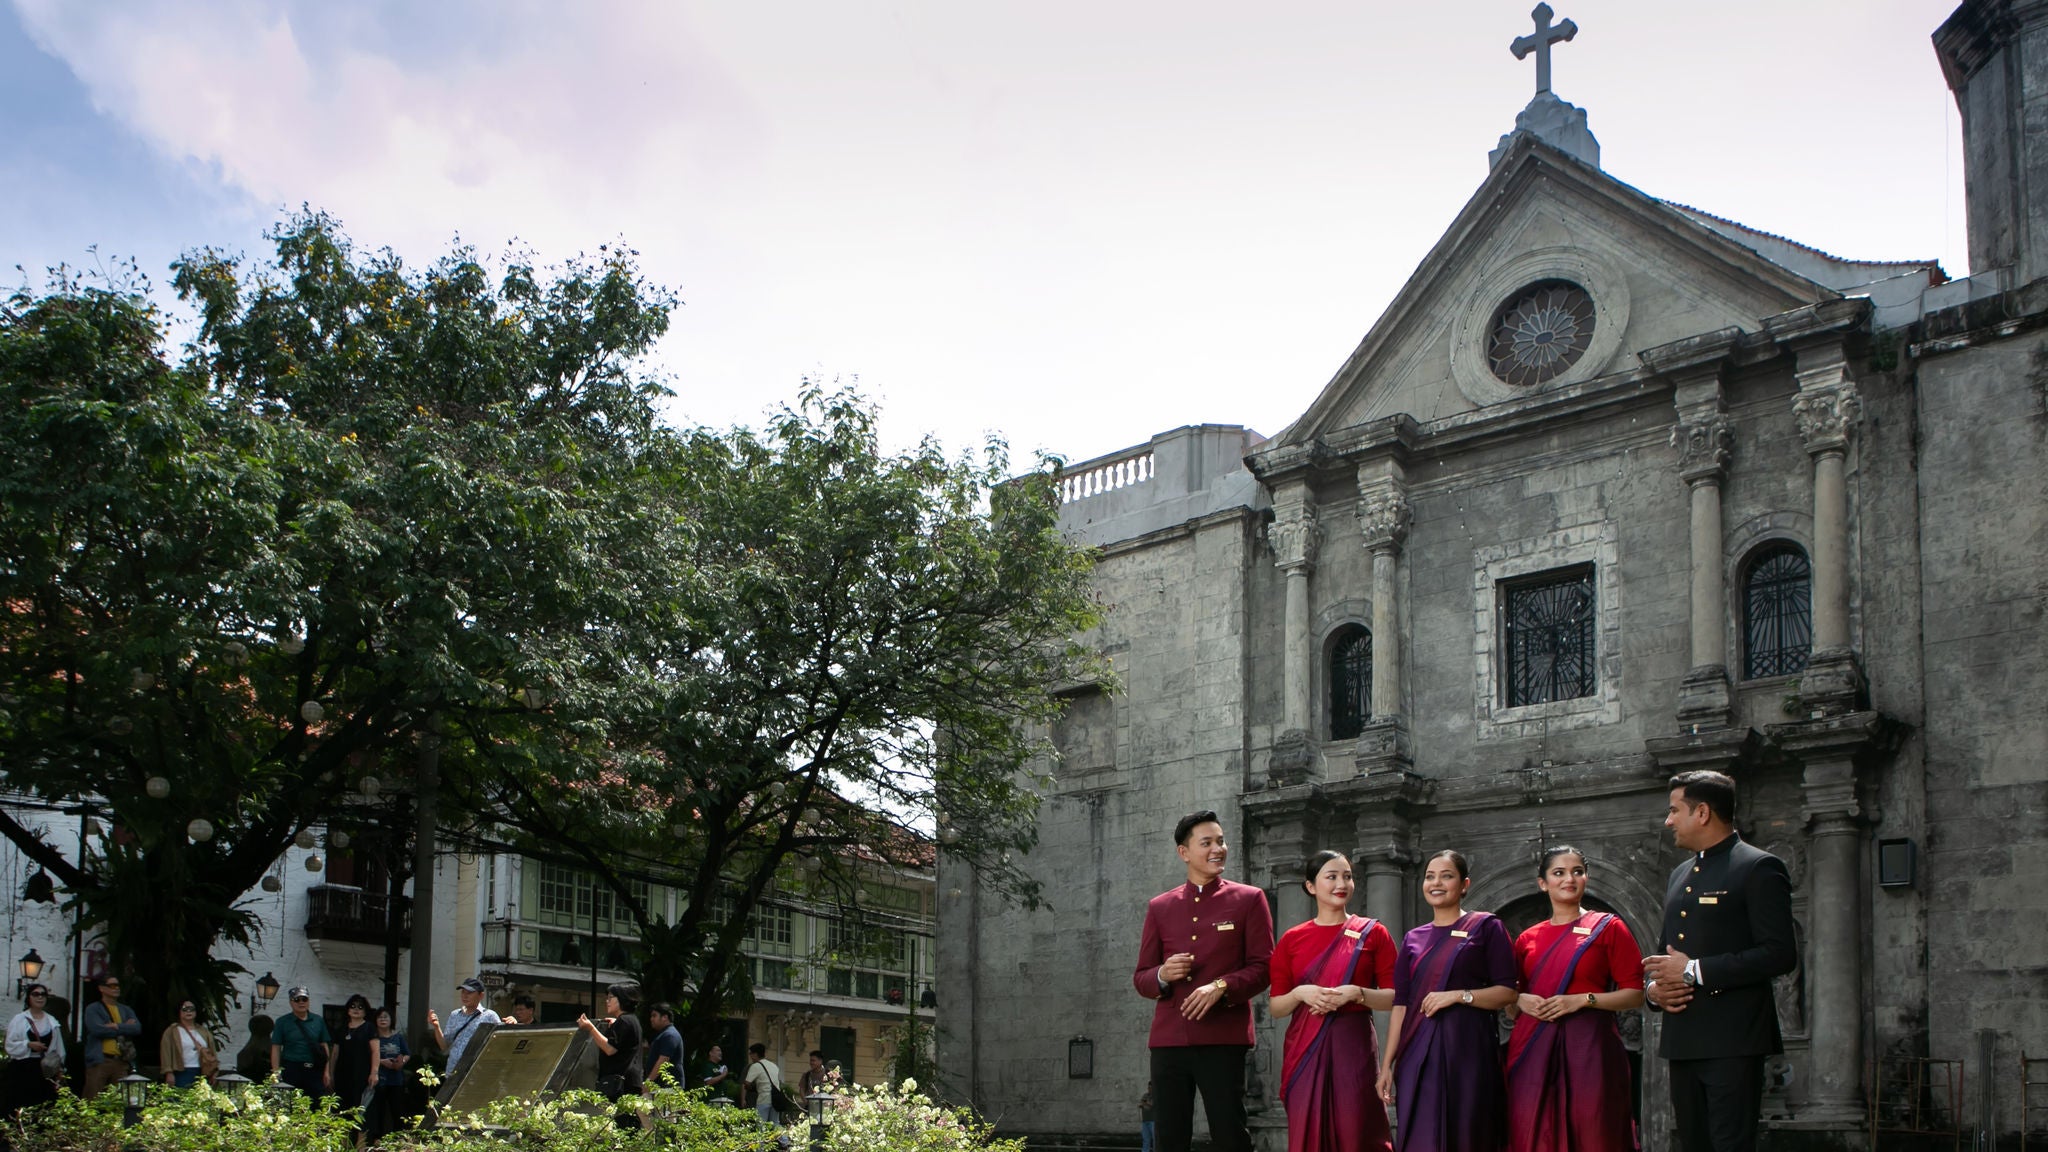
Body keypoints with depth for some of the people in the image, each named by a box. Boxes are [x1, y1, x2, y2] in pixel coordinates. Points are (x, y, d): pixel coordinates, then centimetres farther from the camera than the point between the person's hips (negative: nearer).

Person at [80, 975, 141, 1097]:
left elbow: (137, 1028, 4)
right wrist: (125, 1028, -3)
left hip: (121, 1062, 4)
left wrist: (116, 1026, -8)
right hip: (100, 1061, -4)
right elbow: (97, 1030, -11)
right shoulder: (92, 1009, 7)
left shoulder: (126, 1010, 21)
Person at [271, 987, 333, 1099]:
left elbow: (324, 1046, 12)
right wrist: (276, 1073, -5)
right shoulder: (283, 1022, 5)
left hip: (314, 1071, 2)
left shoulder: (318, 1021, 11)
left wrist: (326, 1072, 7)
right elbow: (276, 1049, 2)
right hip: (291, 1070, -2)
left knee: (319, 1103, -2)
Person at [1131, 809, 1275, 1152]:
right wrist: (1163, 975, -8)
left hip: (1224, 1038, -3)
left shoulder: (1249, 899, 7)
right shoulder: (1159, 907, 14)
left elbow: (1263, 968, 2)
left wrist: (1220, 987, -15)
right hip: (1168, 1039, 3)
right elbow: (1140, 978, 15)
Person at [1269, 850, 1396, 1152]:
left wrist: (1355, 993, -14)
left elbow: (1395, 997, 2)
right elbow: (1275, 1007, 8)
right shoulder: (1292, 940, 7)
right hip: (1305, 1049, 2)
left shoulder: (1373, 933, 4)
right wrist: (1300, 994, -12)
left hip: (1353, 1046, -1)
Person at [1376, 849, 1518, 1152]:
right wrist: (1387, 1063, 5)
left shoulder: (1486, 927, 4)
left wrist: (1459, 995, -15)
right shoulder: (1413, 938, 15)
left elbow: (1508, 992, -2)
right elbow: (1401, 1004, 12)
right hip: (1419, 1054, 3)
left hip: (1467, 1049, -3)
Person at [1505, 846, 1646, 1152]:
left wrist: (1582, 999, -12)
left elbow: (1635, 995, -1)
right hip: (1533, 1050, 3)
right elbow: (1509, 1008, 19)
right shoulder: (1528, 939, 13)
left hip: (1588, 1047, -3)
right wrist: (1522, 1001, -3)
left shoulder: (1608, 928, 4)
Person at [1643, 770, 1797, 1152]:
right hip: (1683, 1042, 8)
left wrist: (1694, 971, -16)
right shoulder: (1679, 875, 20)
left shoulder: (1758, 868, -6)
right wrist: (1653, 986, 4)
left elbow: (1779, 954, -15)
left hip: (1732, 1043, -8)